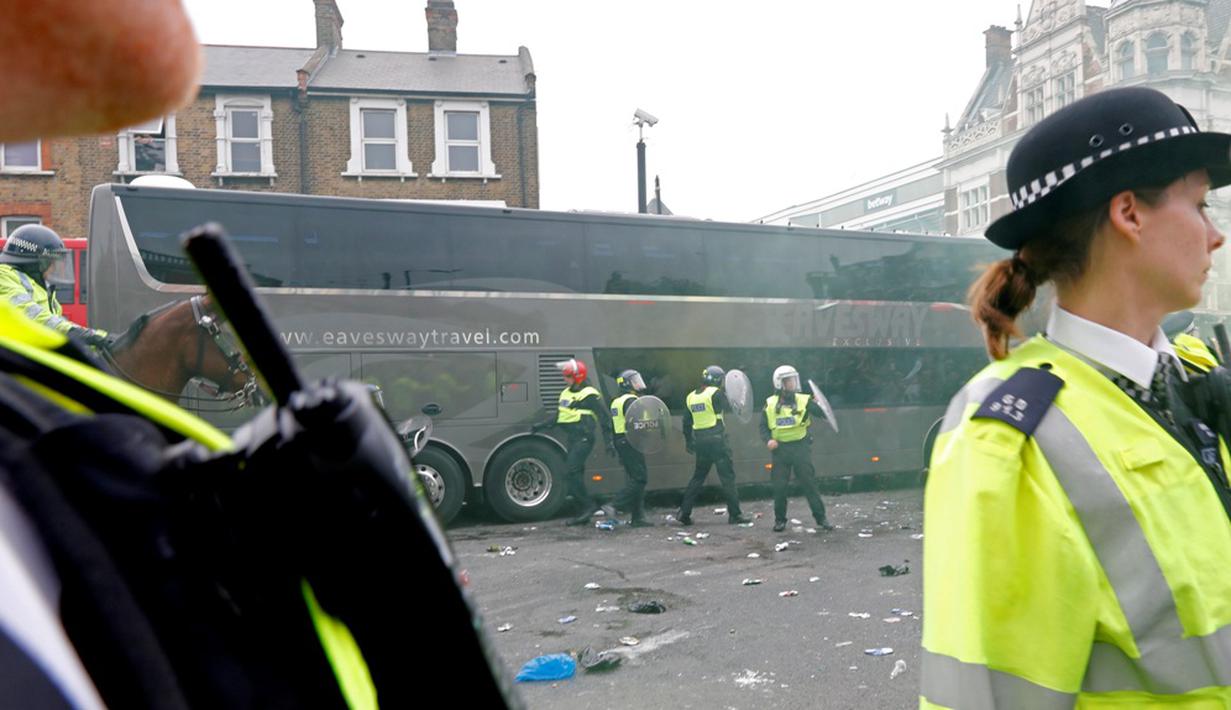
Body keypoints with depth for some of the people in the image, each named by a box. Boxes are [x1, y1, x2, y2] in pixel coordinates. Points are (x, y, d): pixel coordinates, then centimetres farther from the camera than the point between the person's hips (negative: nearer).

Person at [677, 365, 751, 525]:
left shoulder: (690, 397, 10)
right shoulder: (715, 393, -11)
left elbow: (687, 422, 16)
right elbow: (727, 407, 0)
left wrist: (688, 440, 24)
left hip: (700, 441, 6)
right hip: (716, 440, -6)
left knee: (698, 476, 15)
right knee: (727, 476, 0)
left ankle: (684, 512, 12)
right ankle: (734, 514, 2)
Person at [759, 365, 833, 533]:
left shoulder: (804, 401, -2)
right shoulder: (770, 404, 3)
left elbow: (824, 415, -8)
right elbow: (763, 427, 8)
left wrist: (820, 404, -27)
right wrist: (768, 440, -9)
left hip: (800, 447, -1)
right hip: (780, 449, 1)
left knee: (809, 483, 0)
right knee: (779, 487, 4)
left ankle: (820, 517, 11)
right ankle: (780, 520, 18)